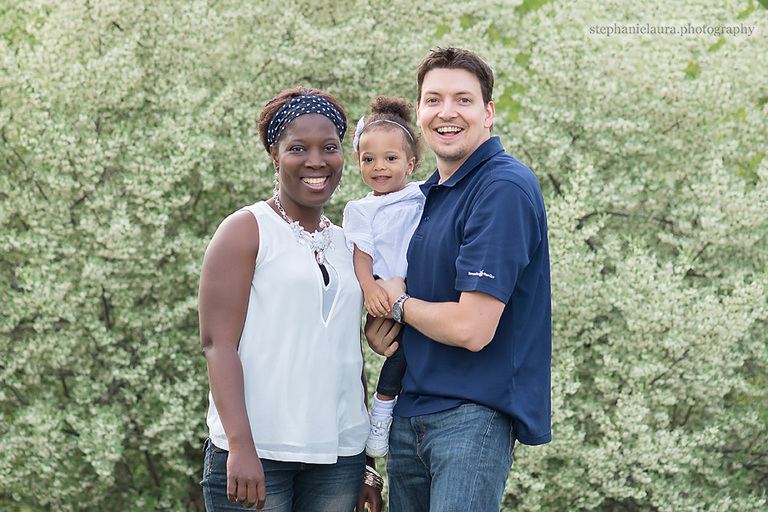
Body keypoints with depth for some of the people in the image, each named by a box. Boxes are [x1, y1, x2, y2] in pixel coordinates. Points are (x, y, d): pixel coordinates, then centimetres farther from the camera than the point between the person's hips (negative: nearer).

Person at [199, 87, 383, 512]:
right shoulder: (246, 230, 0)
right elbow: (218, 343, -8)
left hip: (337, 457, 5)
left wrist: (366, 466, 18)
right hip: (256, 452, -5)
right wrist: (241, 446, -18)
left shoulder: (346, 245, 16)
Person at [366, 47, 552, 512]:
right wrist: (377, 329, 2)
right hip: (410, 414, 9)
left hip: (475, 414, -9)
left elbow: (471, 329, -21)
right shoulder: (429, 195, 14)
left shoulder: (505, 188, -15)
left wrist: (398, 304, -3)